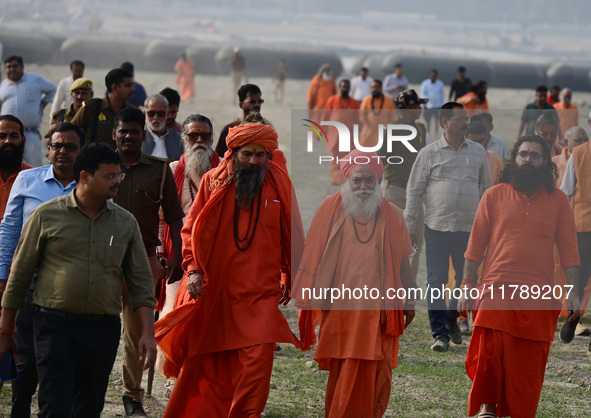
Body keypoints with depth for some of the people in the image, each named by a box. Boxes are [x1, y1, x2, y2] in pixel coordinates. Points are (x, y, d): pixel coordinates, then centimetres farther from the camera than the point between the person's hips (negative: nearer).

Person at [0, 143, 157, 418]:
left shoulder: (125, 223, 9)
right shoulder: (47, 216, -1)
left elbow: (140, 281, 11)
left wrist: (148, 333, 0)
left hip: (104, 330, 3)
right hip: (56, 325, -3)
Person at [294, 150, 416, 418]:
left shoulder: (391, 216, 8)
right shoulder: (331, 210, 5)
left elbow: (402, 262, 12)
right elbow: (314, 256, 8)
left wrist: (409, 299, 9)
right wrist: (312, 296, 5)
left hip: (378, 309, 1)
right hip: (340, 305, -1)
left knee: (374, 373, -4)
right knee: (342, 372, 0)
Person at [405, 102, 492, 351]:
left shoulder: (478, 152, 10)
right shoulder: (429, 154, 2)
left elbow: (486, 187, 16)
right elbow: (415, 190, 4)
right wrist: (409, 225, 0)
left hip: (468, 228, 3)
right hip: (437, 226, -3)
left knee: (466, 278, 9)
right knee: (436, 280, -4)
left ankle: (452, 320, 31)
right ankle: (439, 333, 1)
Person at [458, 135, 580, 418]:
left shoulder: (558, 200, 9)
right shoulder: (494, 196, 8)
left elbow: (568, 249, 8)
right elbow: (475, 245, 7)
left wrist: (573, 293, 1)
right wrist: (466, 286, 1)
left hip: (538, 298, 1)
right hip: (495, 292, -1)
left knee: (529, 366, 1)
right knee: (488, 355, -12)